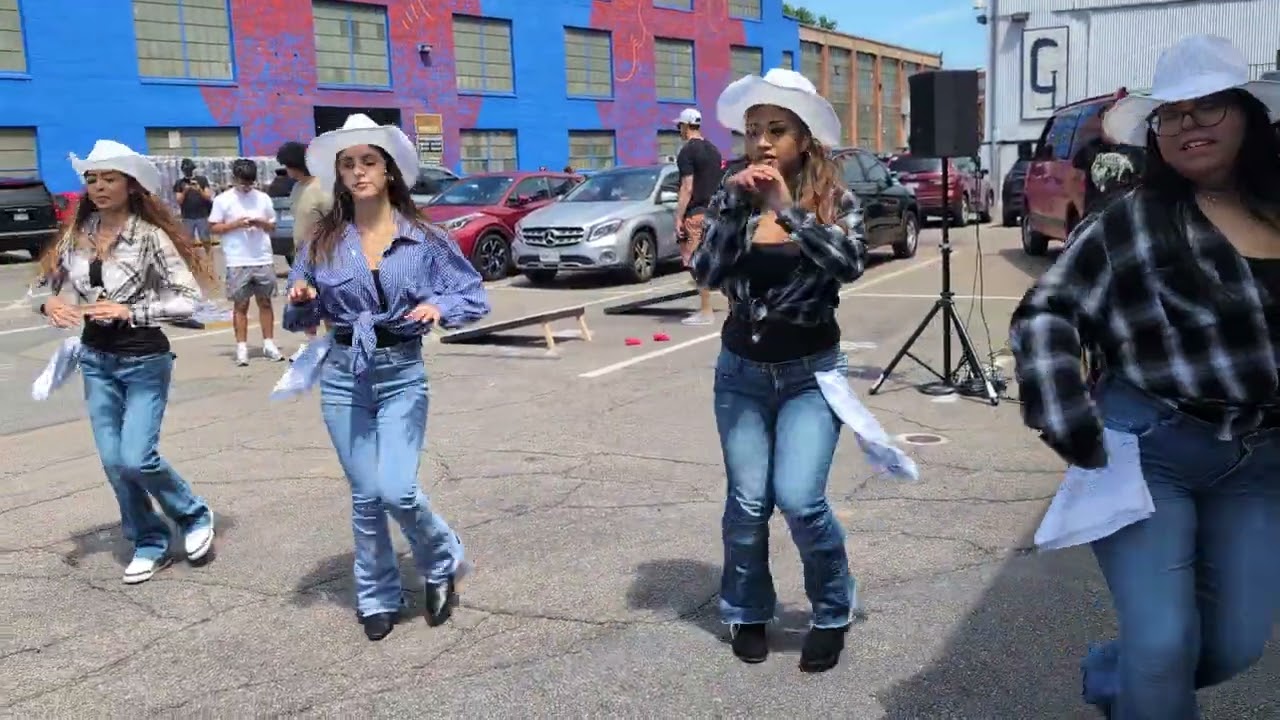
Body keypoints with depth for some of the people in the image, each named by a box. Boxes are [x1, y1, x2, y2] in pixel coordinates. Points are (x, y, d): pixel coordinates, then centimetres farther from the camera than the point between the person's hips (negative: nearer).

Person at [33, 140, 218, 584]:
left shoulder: (150, 235, -13)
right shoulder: (78, 235, 2)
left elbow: (189, 299, -16)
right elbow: (55, 283, 11)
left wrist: (130, 311, -24)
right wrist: (50, 303, -12)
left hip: (144, 361, -5)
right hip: (96, 360, 6)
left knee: (137, 459, -11)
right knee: (113, 462, 7)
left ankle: (194, 516, 17)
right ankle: (149, 544, 24)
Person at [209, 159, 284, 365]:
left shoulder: (263, 198, 7)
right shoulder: (223, 200, 0)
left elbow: (273, 226, 12)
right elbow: (215, 228, 0)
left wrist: (262, 223, -9)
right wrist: (235, 224, -14)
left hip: (264, 260, 2)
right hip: (238, 262, -2)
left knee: (265, 302, 8)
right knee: (240, 304, 3)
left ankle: (269, 344, 15)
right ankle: (242, 348, 7)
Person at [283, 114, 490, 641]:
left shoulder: (424, 239, -3)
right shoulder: (324, 242, 2)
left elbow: (476, 296, 0)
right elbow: (301, 320, 10)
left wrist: (440, 307, -20)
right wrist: (300, 301, -13)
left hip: (403, 375, -2)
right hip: (343, 378, 2)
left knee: (397, 491, -13)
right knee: (366, 496, 7)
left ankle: (443, 565, 17)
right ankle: (377, 598, 27)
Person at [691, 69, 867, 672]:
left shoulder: (835, 201, -5)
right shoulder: (732, 200, -1)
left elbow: (850, 264, -24)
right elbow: (706, 274, -13)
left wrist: (788, 211, -28)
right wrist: (734, 204, -21)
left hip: (812, 372, -2)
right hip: (741, 371, 2)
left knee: (799, 499, -13)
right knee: (747, 502, 4)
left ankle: (832, 614, 13)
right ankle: (748, 614, 27)